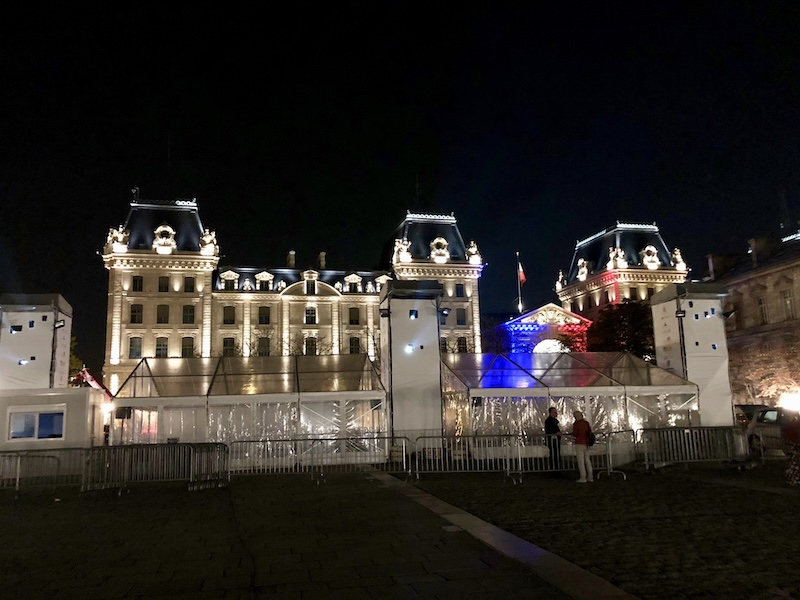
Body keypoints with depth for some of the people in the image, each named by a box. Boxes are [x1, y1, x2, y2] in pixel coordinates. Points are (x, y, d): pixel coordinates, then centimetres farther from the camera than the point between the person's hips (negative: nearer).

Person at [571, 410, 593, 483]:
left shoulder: (576, 424, -12)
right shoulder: (586, 423, 7)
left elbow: (574, 434, -11)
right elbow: (590, 433, 13)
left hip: (579, 444, -6)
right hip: (586, 443, 6)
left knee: (580, 461, -3)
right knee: (587, 460, 12)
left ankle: (583, 478, -4)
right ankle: (590, 477, 14)